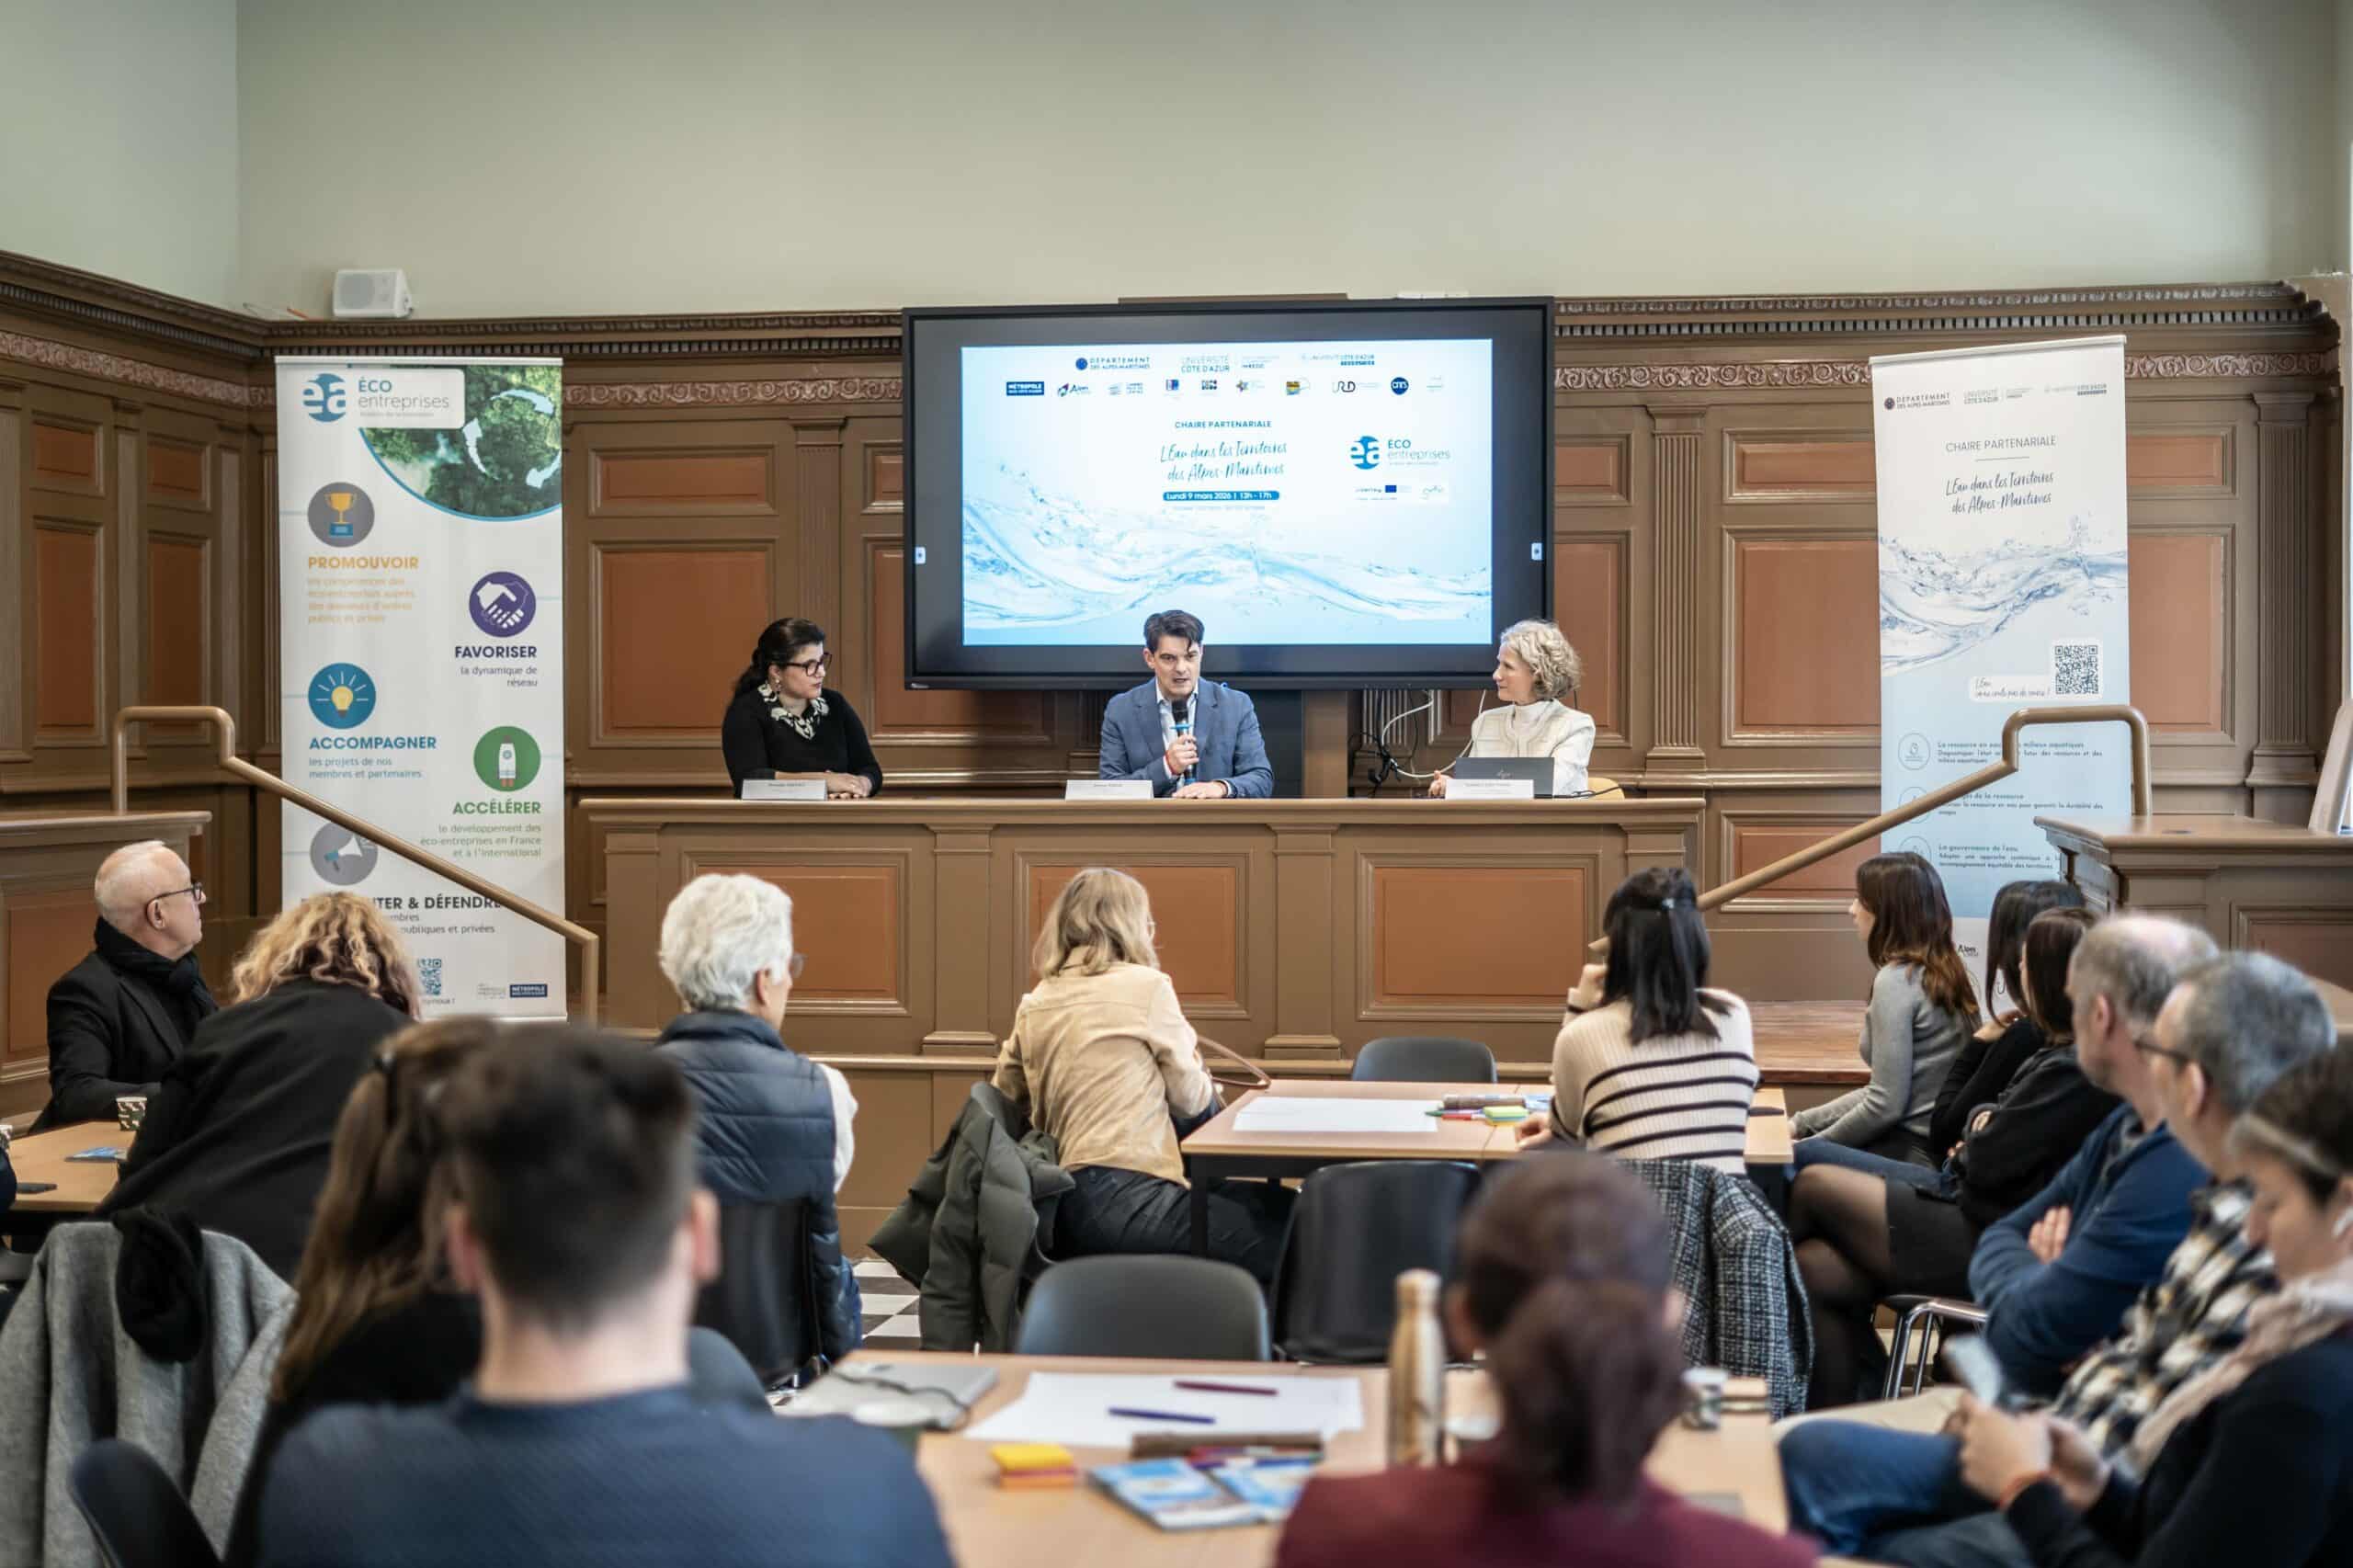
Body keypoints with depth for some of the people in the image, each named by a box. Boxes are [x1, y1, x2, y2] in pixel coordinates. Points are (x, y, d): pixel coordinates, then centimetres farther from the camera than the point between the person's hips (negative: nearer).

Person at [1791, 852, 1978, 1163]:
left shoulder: (1895, 981, -16)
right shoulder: (1940, 971, 10)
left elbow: (1886, 1105, -18)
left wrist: (1811, 1145, -5)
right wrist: (1801, 1123, 15)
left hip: (1912, 1152, -8)